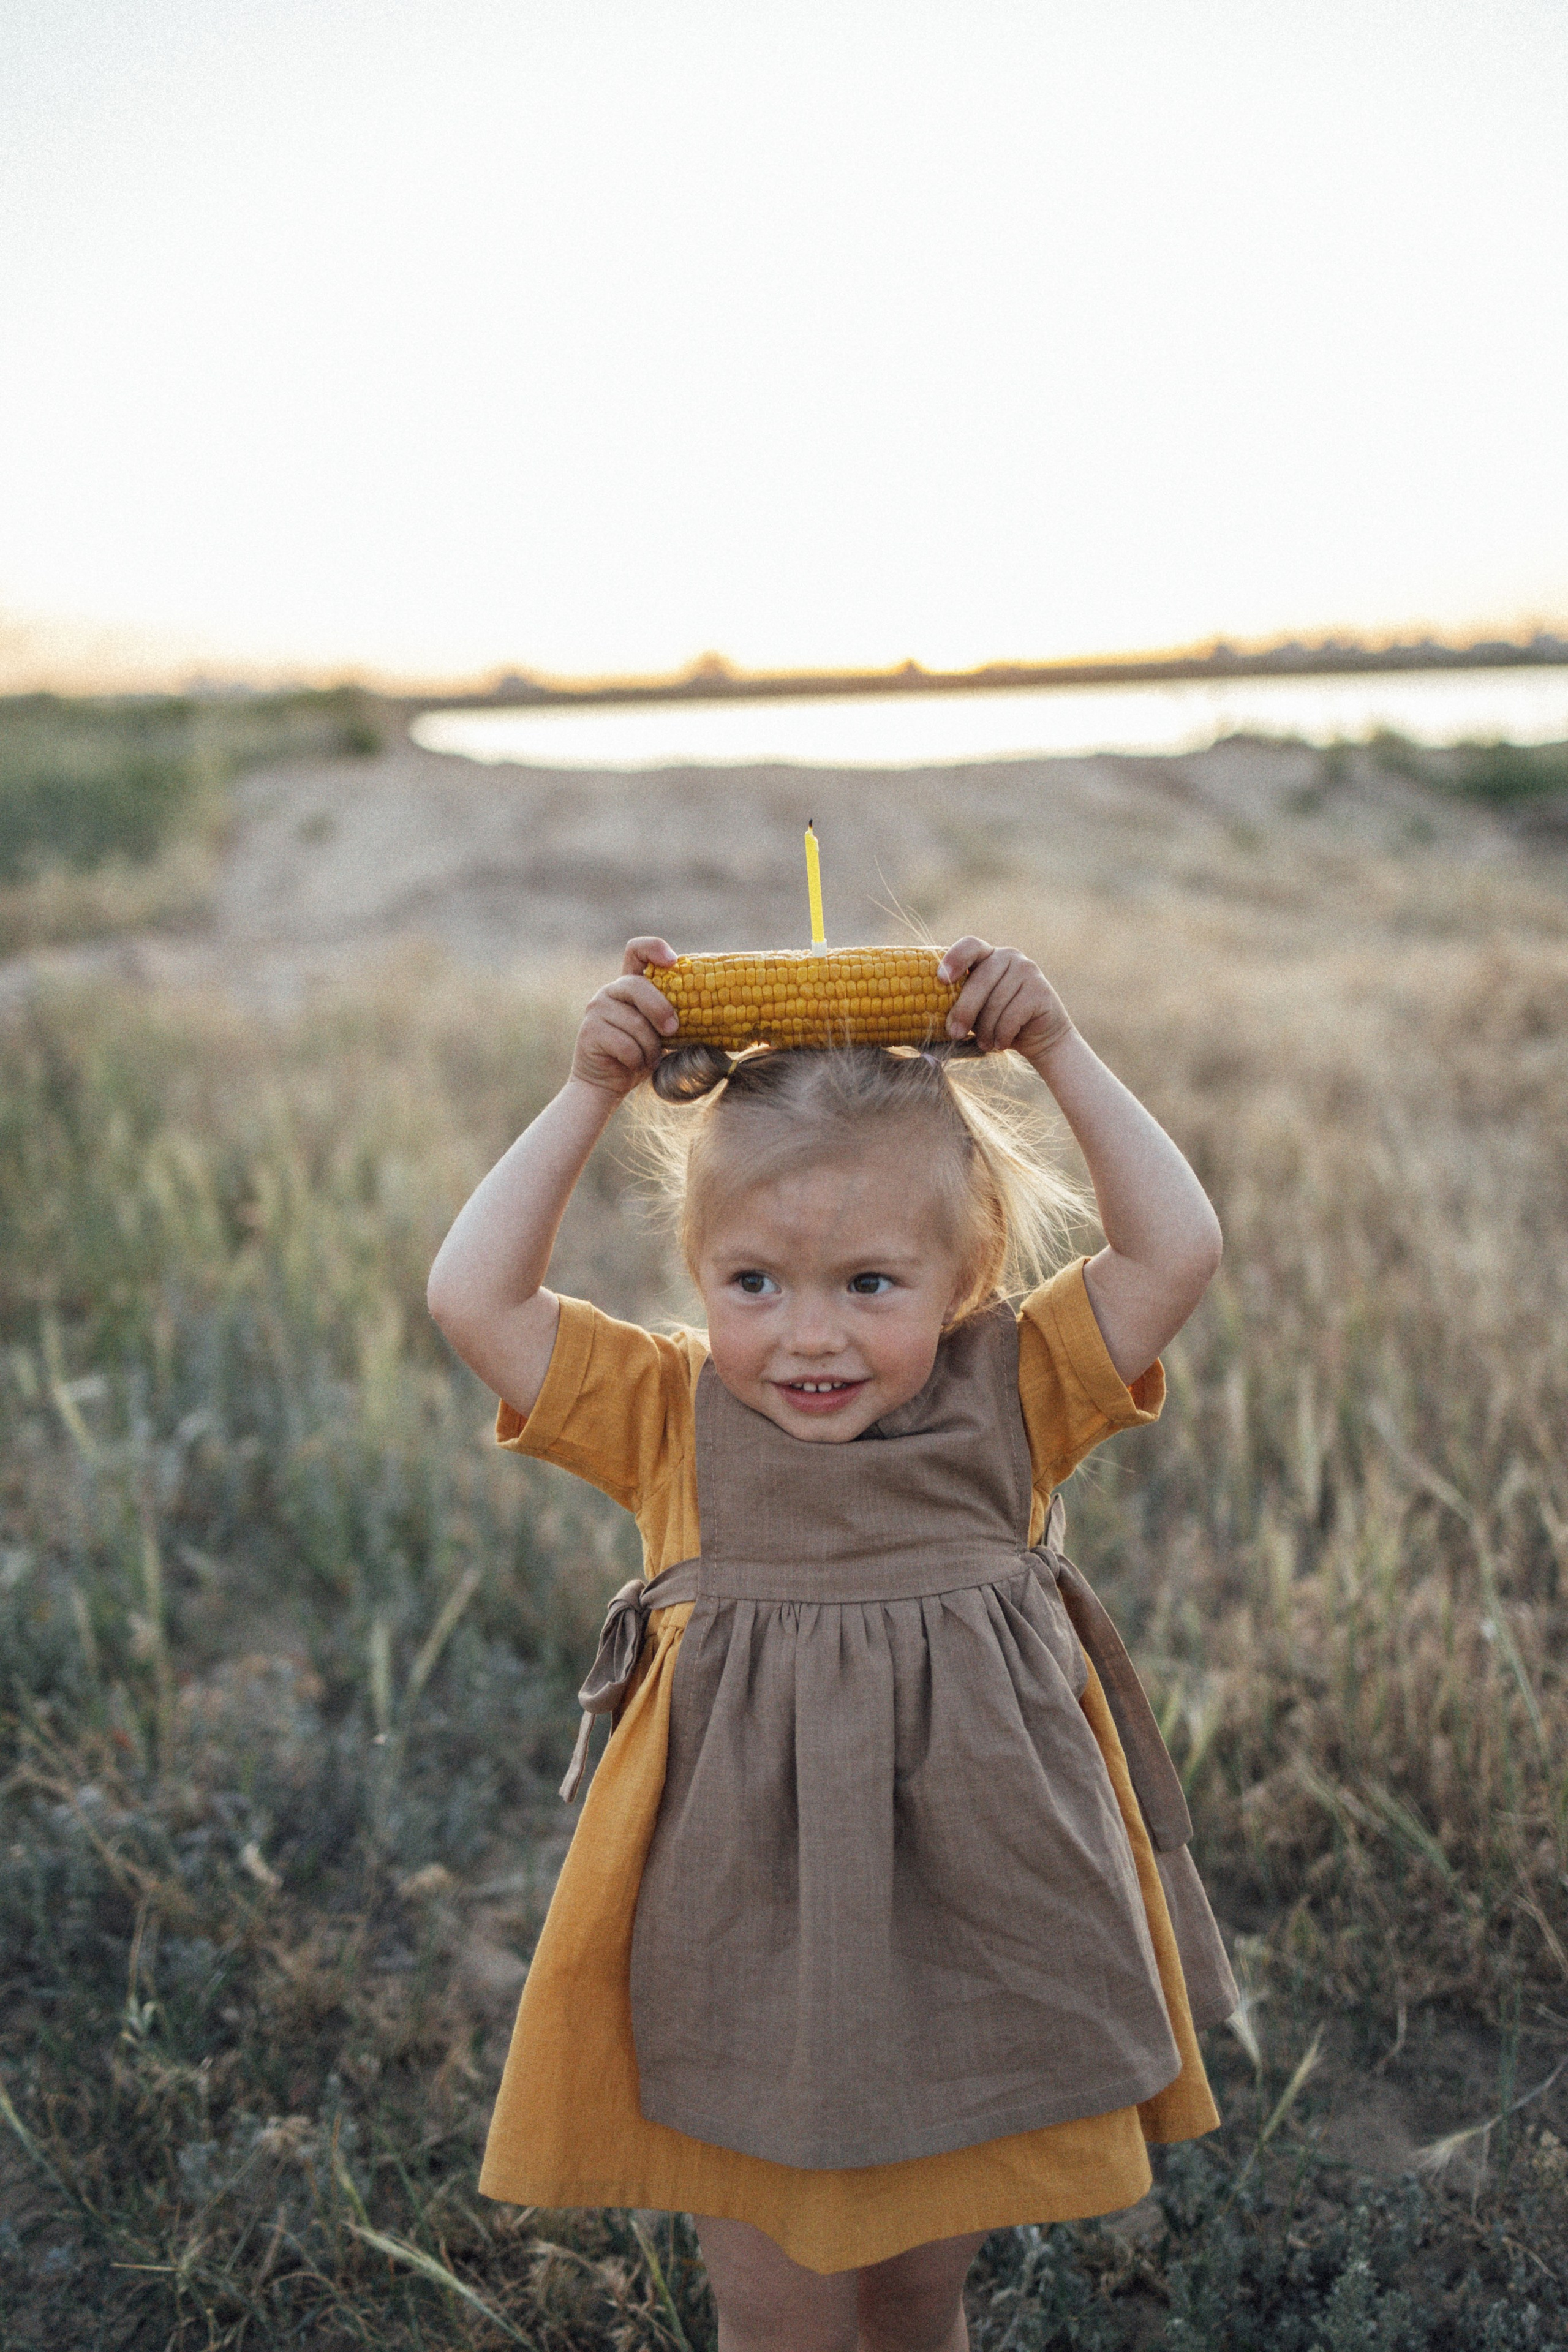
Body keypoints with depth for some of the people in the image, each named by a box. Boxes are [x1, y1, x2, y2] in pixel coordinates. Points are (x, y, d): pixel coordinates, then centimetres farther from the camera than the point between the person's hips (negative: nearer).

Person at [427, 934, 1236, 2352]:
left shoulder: (1010, 1398, -5)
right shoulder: (671, 1420, -6)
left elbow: (1176, 1252, -12)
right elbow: (475, 1296, -13)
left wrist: (1061, 1055, -12)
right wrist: (593, 1095, -14)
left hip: (972, 1936, 1)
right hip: (748, 1955, -1)